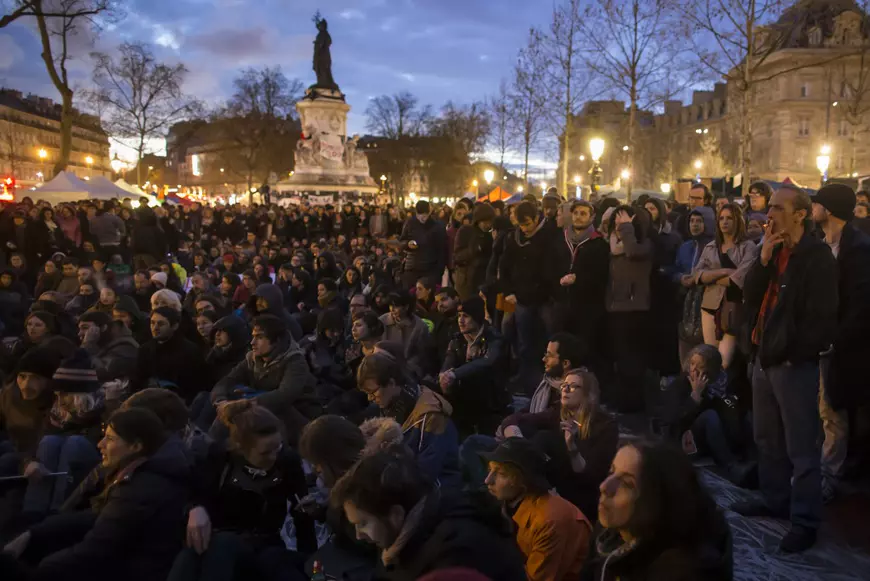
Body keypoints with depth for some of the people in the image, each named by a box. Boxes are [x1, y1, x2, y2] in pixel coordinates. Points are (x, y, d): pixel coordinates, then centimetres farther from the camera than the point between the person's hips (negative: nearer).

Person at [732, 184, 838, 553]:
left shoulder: (817, 256, -12)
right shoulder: (774, 250, 12)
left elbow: (822, 316, -15)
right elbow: (750, 296, 4)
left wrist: (794, 352, -13)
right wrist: (763, 259, -7)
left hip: (794, 363, -8)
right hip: (764, 356, 8)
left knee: (801, 448, 0)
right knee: (767, 439, 19)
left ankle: (805, 522, 10)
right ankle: (775, 500, 34)